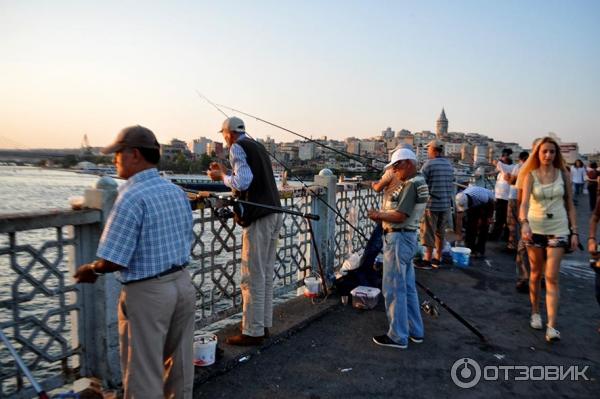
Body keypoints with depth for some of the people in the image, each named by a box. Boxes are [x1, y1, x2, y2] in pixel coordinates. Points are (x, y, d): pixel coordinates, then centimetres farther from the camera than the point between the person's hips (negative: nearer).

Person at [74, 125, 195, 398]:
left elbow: (114, 261, -19)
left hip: (147, 293, -7)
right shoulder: (177, 191, 5)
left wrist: (91, 269, 0)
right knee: (179, 365, 21)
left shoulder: (132, 197, -19)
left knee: (143, 376, 10)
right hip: (182, 283, 7)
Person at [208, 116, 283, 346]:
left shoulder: (237, 147, -4)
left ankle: (252, 332, 5)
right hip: (274, 213, 9)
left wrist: (222, 176, 0)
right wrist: (227, 173, 24)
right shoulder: (258, 146, 21)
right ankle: (264, 325, 23)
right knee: (266, 274, 14)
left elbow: (242, 182, -17)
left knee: (252, 277, -3)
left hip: (258, 217, -9)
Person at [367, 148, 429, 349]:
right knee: (407, 287, 17)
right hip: (405, 237, 11)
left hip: (398, 239, -11)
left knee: (393, 289, -2)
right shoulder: (415, 183, 15)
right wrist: (381, 216, 2)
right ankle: (415, 331, 28)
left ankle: (398, 336, 8)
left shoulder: (411, 184, -16)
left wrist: (378, 215, -9)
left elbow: (400, 216, -23)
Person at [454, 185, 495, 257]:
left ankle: (480, 250, -4)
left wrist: (489, 217, -10)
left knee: (483, 226, -11)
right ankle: (469, 248, 4)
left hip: (487, 202, -3)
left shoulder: (480, 197, -43)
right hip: (473, 205, 4)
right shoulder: (460, 200, -30)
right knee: (470, 225, -6)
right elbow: (459, 219, -22)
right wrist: (458, 235, -18)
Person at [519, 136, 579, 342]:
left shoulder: (563, 174, 2)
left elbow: (570, 204, 6)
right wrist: (524, 222, -33)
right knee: (535, 274, 11)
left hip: (558, 229, 0)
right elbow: (524, 202, -15)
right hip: (535, 228, 0)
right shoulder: (531, 175, -2)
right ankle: (535, 313, 28)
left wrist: (574, 231, 0)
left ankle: (552, 326, -6)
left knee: (551, 277, -5)